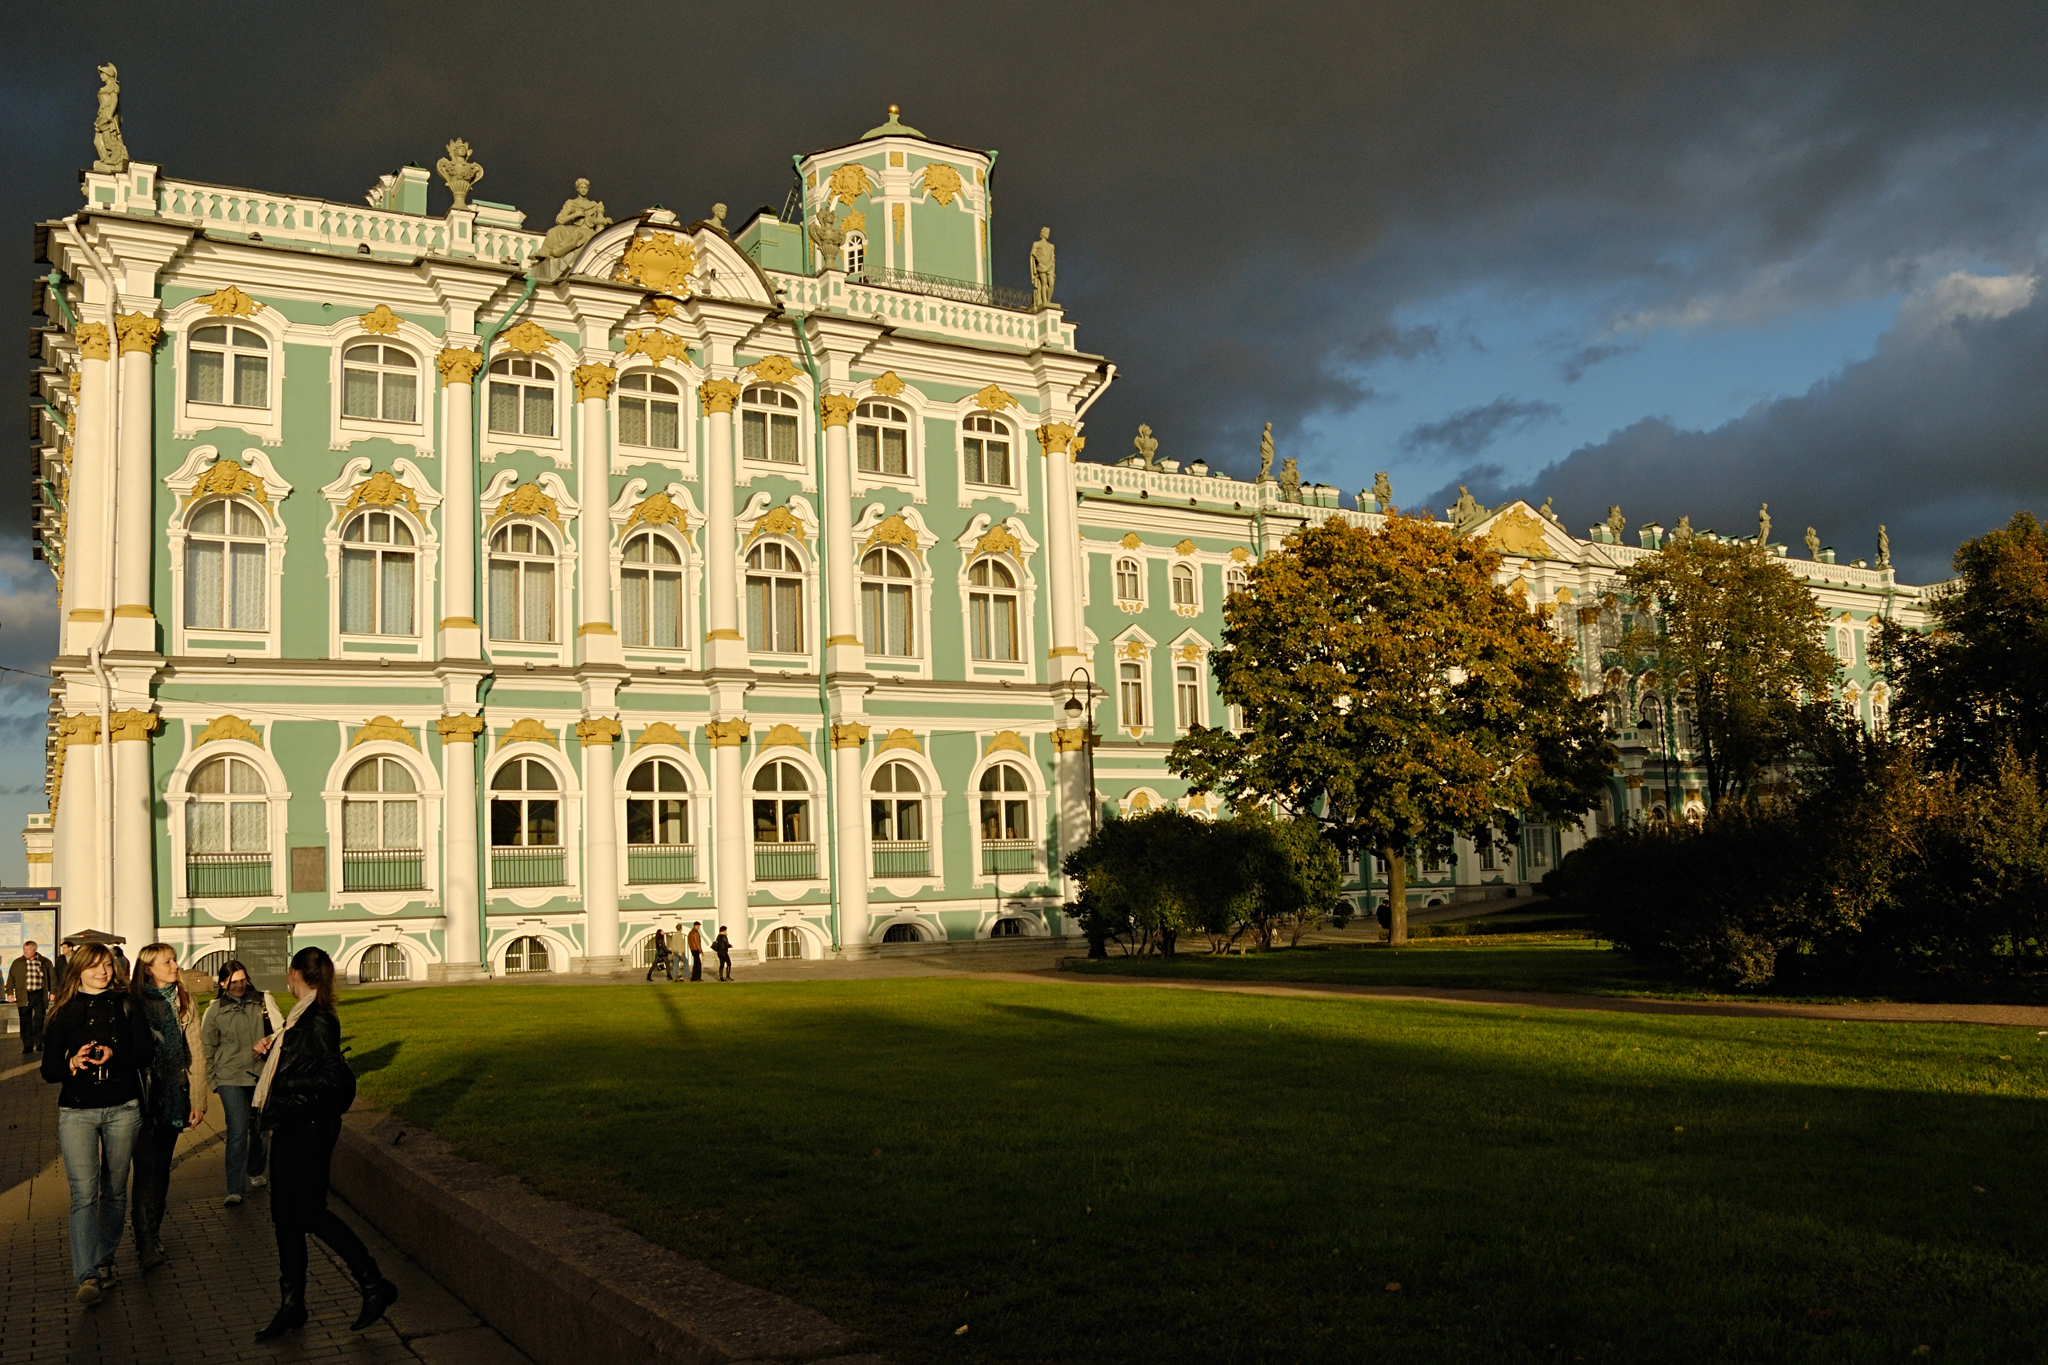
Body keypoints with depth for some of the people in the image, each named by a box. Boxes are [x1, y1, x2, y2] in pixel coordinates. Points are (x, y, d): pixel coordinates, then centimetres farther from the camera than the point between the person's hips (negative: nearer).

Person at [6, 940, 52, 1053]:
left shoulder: (45, 962, 6)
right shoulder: (17, 963, 9)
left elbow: (52, 978, 11)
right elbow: (11, 979, 11)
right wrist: (10, 993, 4)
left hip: (39, 995, -1)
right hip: (23, 996, 1)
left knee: (39, 1020, -6)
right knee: (25, 1021, 2)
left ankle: (39, 1042, 6)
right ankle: (27, 1046, 8)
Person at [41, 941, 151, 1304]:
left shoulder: (125, 1005, 6)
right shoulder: (64, 1012, 4)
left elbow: (145, 1052, -1)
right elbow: (49, 1070, 2)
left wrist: (114, 1055, -18)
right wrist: (72, 1063, -19)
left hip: (123, 1109, 1)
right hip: (77, 1112, -1)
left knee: (114, 1190, 9)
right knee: (84, 1192, -11)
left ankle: (105, 1261, 24)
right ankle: (88, 1276, -13)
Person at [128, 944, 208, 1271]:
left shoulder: (184, 1002, 7)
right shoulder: (132, 1001, -3)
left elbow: (195, 1052, 7)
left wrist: (199, 1100, 3)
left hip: (175, 1095, 3)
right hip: (142, 1097, -3)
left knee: (162, 1167, 10)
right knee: (146, 1168, -9)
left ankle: (152, 1233, 23)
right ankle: (147, 1245, -9)